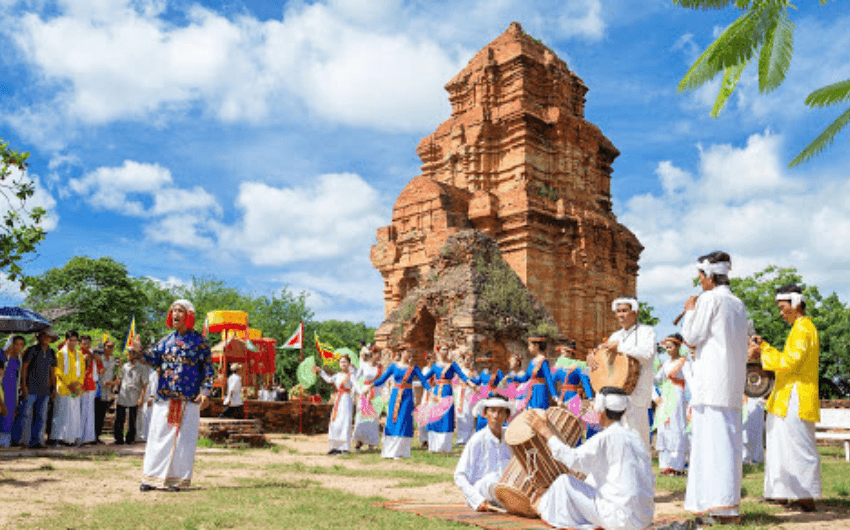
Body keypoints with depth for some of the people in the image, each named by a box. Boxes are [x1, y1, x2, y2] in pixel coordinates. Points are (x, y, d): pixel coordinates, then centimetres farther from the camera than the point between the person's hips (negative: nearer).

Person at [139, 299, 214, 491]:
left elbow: (208, 369, -1)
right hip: (164, 398, 4)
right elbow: (154, 360, 6)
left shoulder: (199, 341, 0)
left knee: (183, 439, 0)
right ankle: (152, 477, 15)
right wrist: (140, 351, -11)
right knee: (158, 436, 6)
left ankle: (177, 479, 10)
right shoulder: (166, 340, 12)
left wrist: (205, 391, -11)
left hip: (188, 400, -4)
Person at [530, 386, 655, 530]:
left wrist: (547, 433, -11)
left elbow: (573, 460, -21)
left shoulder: (606, 438, -14)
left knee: (565, 482, 2)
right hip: (646, 517, 8)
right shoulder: (634, 435, 9)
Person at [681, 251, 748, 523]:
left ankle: (725, 507, -13)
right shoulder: (738, 304, 17)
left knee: (713, 439, -9)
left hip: (712, 382, -9)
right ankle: (728, 504, 14)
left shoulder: (709, 299, -8)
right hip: (733, 381, 9)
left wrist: (690, 310, 5)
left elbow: (692, 337, -9)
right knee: (728, 439, 10)